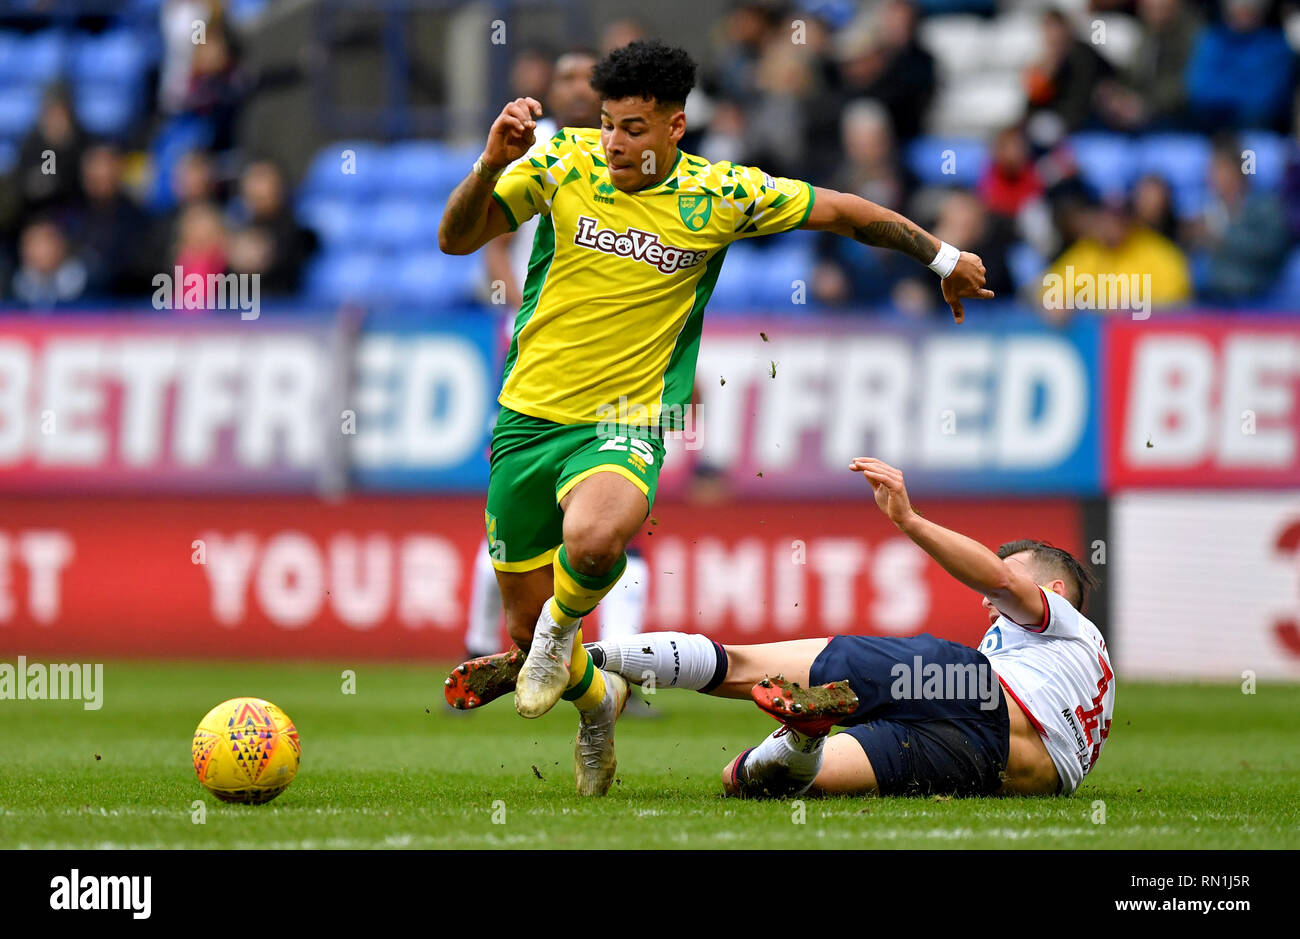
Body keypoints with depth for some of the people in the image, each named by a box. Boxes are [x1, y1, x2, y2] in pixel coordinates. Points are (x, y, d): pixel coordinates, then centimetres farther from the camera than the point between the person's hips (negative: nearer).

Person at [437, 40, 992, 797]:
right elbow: (456, 239, -5)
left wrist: (943, 258, 15)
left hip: (625, 423, -2)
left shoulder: (723, 195, -5)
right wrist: (493, 164, -23)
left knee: (592, 538, -37)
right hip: (529, 415, 3)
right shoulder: (565, 162, -4)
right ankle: (596, 700, 42)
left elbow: (840, 212, 8)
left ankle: (565, 625, -2)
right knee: (523, 627, 8)